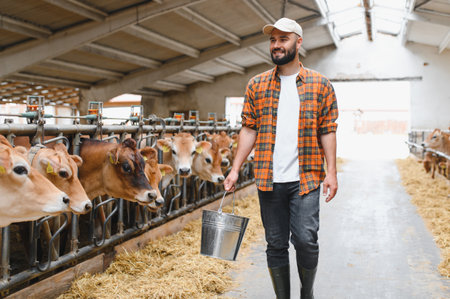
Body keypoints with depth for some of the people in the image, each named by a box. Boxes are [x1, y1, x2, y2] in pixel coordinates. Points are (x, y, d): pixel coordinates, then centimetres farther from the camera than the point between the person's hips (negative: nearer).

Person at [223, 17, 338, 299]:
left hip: (305, 179, -2)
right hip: (269, 180, 2)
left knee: (306, 240, -6)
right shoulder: (257, 85, 9)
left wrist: (331, 172, -4)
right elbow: (249, 129, 8)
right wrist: (235, 169, 1)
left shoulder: (320, 84, 5)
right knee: (276, 243, 8)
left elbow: (328, 131, 3)